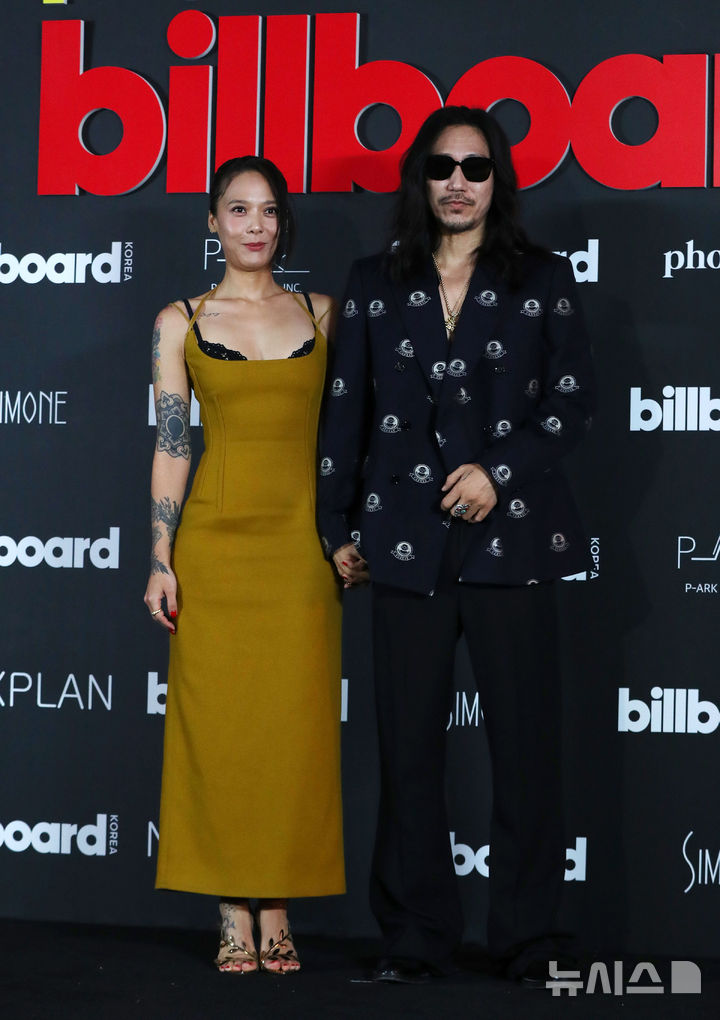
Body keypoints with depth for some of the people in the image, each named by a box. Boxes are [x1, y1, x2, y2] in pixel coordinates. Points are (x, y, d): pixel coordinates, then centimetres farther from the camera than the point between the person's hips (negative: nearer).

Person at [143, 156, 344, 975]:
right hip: (215, 540, -1)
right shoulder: (180, 323, 6)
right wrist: (161, 561, -4)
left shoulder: (320, 314, 10)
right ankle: (234, 916, 6)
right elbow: (169, 446, 3)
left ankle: (277, 912, 7)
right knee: (218, 722, -1)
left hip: (300, 540, 1)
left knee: (295, 723, 0)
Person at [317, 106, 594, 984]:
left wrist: (500, 473, -9)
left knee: (524, 738, -2)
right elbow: (346, 410, 12)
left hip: (511, 535, -1)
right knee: (409, 743, 2)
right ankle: (414, 938, 10)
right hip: (407, 540, 2)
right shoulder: (375, 284, 12)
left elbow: (572, 399, 3)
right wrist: (336, 528, 10)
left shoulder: (542, 280, 7)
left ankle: (527, 940, 6)